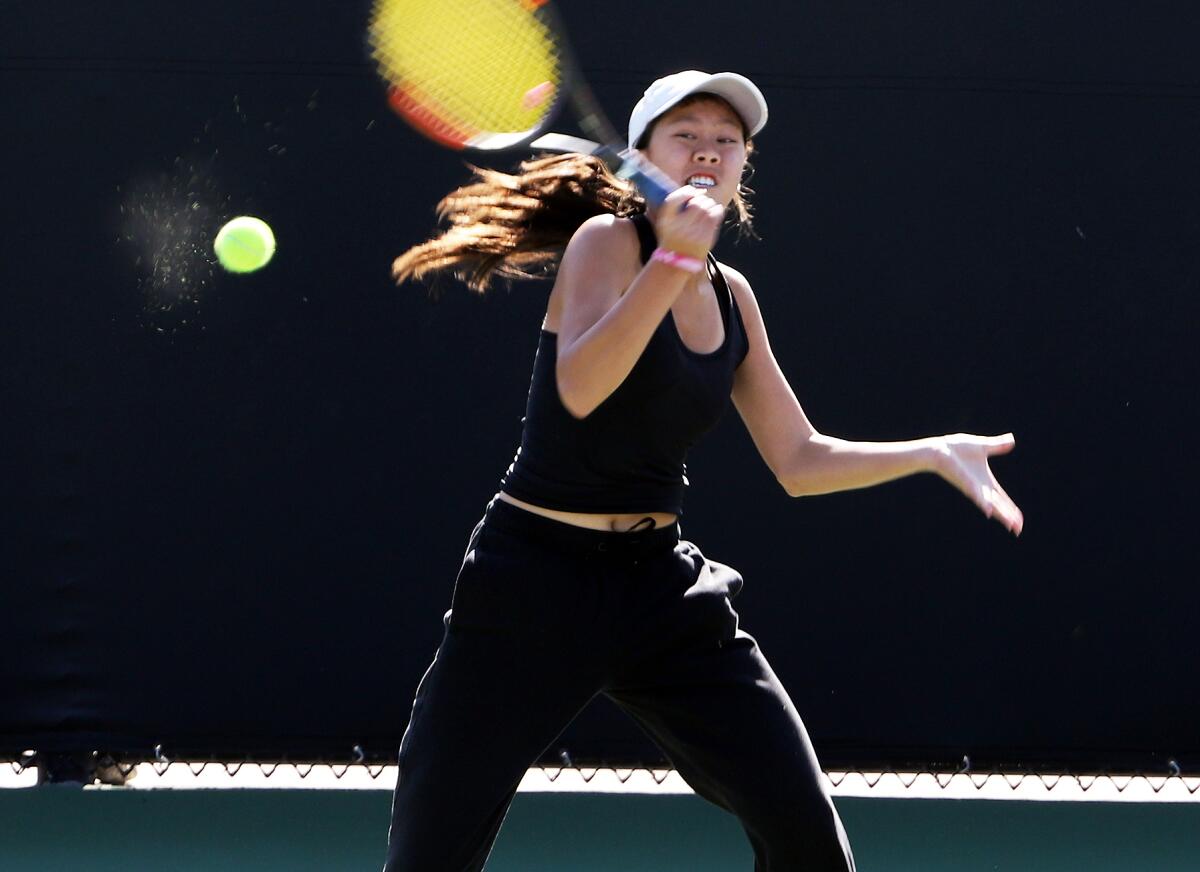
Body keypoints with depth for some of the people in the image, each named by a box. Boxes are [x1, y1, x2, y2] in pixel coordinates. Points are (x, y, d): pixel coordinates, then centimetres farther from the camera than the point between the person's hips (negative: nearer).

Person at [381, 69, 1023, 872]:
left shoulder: (731, 296, 10)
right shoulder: (607, 240, -9)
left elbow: (799, 460, 16)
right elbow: (579, 389, -28)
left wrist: (934, 453, 5)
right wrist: (672, 261, -37)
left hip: (661, 586, 6)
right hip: (534, 582, -6)